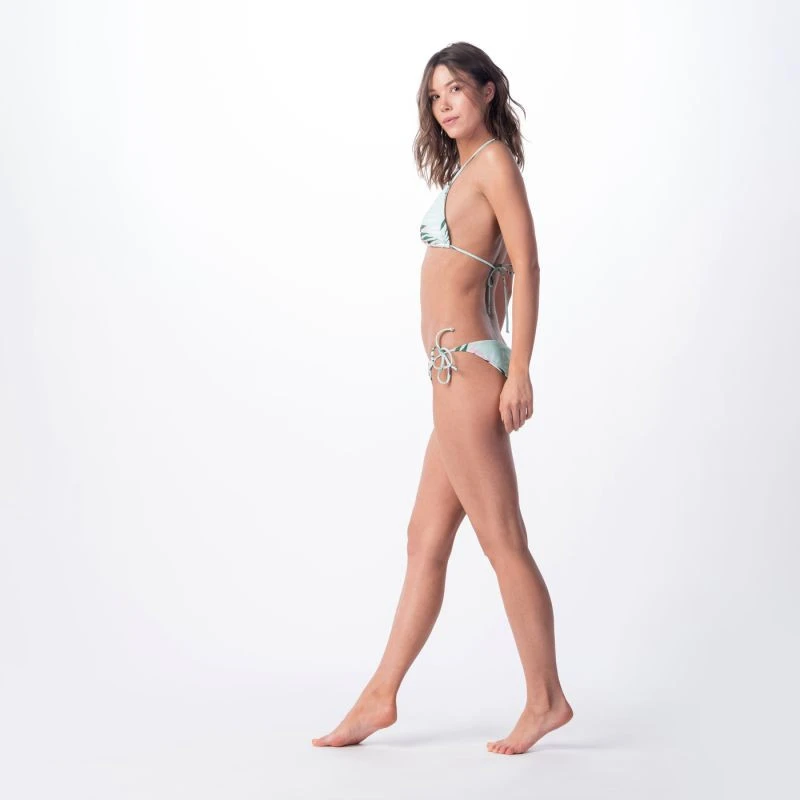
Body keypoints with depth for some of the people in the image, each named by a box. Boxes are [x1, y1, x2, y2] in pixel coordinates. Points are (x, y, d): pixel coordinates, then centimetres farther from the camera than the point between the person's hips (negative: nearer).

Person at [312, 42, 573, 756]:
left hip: (466, 368, -10)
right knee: (426, 540, 11)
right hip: (460, 372, 10)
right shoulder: (467, 167, 20)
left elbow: (526, 265, -15)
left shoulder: (494, 161, -7)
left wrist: (518, 370, -20)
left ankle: (545, 699, 5)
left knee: (503, 541, -4)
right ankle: (381, 697, 18)